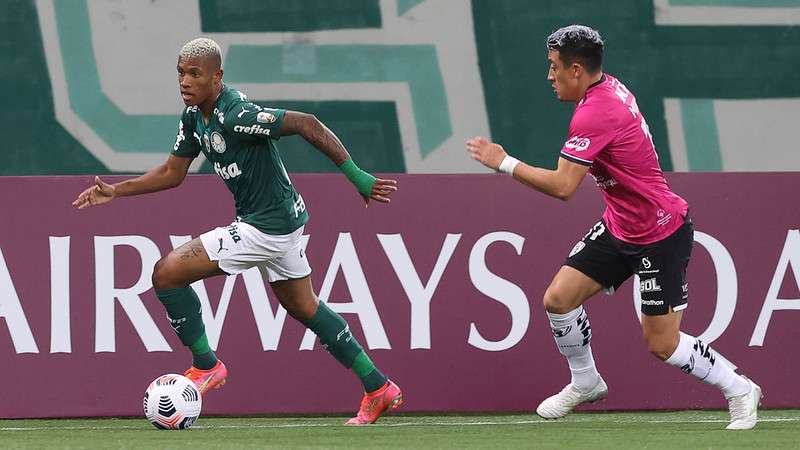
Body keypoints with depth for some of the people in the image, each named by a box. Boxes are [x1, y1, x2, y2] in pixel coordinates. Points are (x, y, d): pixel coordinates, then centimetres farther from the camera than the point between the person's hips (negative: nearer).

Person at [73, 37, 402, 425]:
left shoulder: (236, 115, -25)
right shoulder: (194, 117, 4)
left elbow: (306, 124, -26)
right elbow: (173, 173, 17)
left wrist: (355, 175, -25)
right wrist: (117, 191, 9)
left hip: (265, 227, -10)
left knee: (166, 274, -10)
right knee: (303, 307, 22)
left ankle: (205, 366, 4)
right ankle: (378, 389, 30)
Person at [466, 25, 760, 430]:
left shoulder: (593, 115, -26)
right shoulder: (611, 87, 1)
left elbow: (562, 186, -31)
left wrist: (504, 163, -23)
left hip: (661, 236, -9)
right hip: (619, 227, 9)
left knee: (661, 343, -4)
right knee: (559, 297, 1)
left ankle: (739, 390, 14)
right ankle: (585, 382, 21)